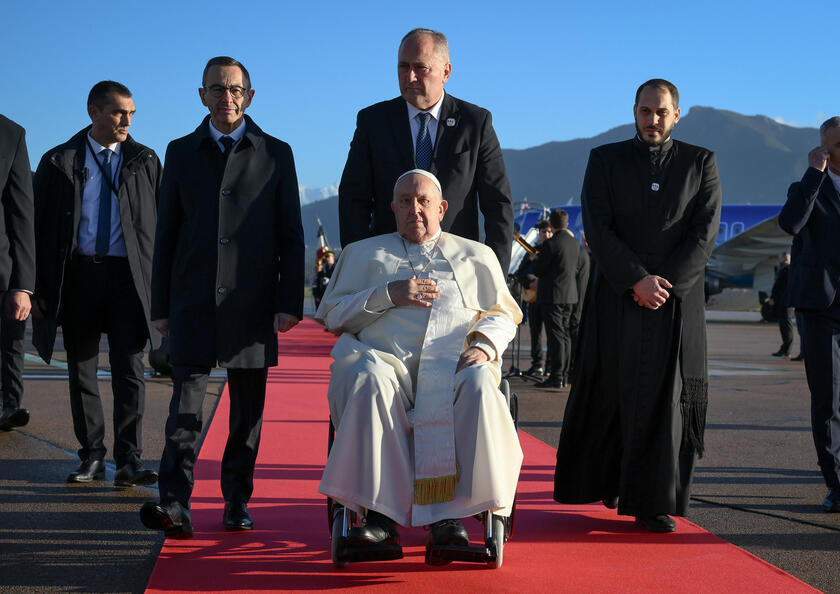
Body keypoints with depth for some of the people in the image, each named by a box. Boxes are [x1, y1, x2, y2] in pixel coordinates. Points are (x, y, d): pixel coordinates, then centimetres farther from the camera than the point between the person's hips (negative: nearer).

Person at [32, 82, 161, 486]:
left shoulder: (145, 161, 9)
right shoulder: (58, 162, 6)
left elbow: (159, 225, 10)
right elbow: (40, 226, 5)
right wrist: (39, 287, -1)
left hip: (128, 277, -1)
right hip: (77, 275, 1)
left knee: (129, 372, -7)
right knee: (81, 372, 7)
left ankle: (128, 461, -3)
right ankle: (92, 457, 18)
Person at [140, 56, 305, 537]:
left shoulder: (276, 154, 8)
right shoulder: (181, 153, 11)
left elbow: (291, 236, 6)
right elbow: (167, 233, 11)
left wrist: (290, 301, -3)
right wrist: (161, 305, 6)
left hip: (252, 301, 0)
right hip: (193, 298, 0)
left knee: (248, 407, 5)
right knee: (187, 396, -10)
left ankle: (238, 502, 15)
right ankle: (176, 504, -14)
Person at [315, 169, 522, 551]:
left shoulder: (476, 256, 28)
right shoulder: (365, 253, 27)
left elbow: (503, 315, 20)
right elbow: (333, 315, 17)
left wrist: (485, 345, -2)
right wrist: (389, 295, 2)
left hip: (455, 363, 0)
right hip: (386, 358, 0)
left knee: (479, 386, -37)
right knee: (370, 381, -38)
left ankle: (449, 515, -37)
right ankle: (382, 516, -37)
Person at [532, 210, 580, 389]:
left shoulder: (550, 243, -15)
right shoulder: (574, 244, 8)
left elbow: (538, 271, -13)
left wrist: (535, 259, 9)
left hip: (552, 295, -7)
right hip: (569, 294, 7)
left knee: (555, 335, -8)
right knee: (564, 334, 12)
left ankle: (556, 377, -10)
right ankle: (564, 376, 16)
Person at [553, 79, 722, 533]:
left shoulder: (700, 163, 8)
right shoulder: (605, 160, 7)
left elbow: (705, 232, -1)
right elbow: (597, 229, -3)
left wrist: (665, 283, -12)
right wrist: (637, 279, -13)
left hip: (677, 303, 0)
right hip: (617, 299, 0)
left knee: (666, 399, -2)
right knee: (607, 393, 6)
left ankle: (652, 503, 4)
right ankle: (607, 480, 26)